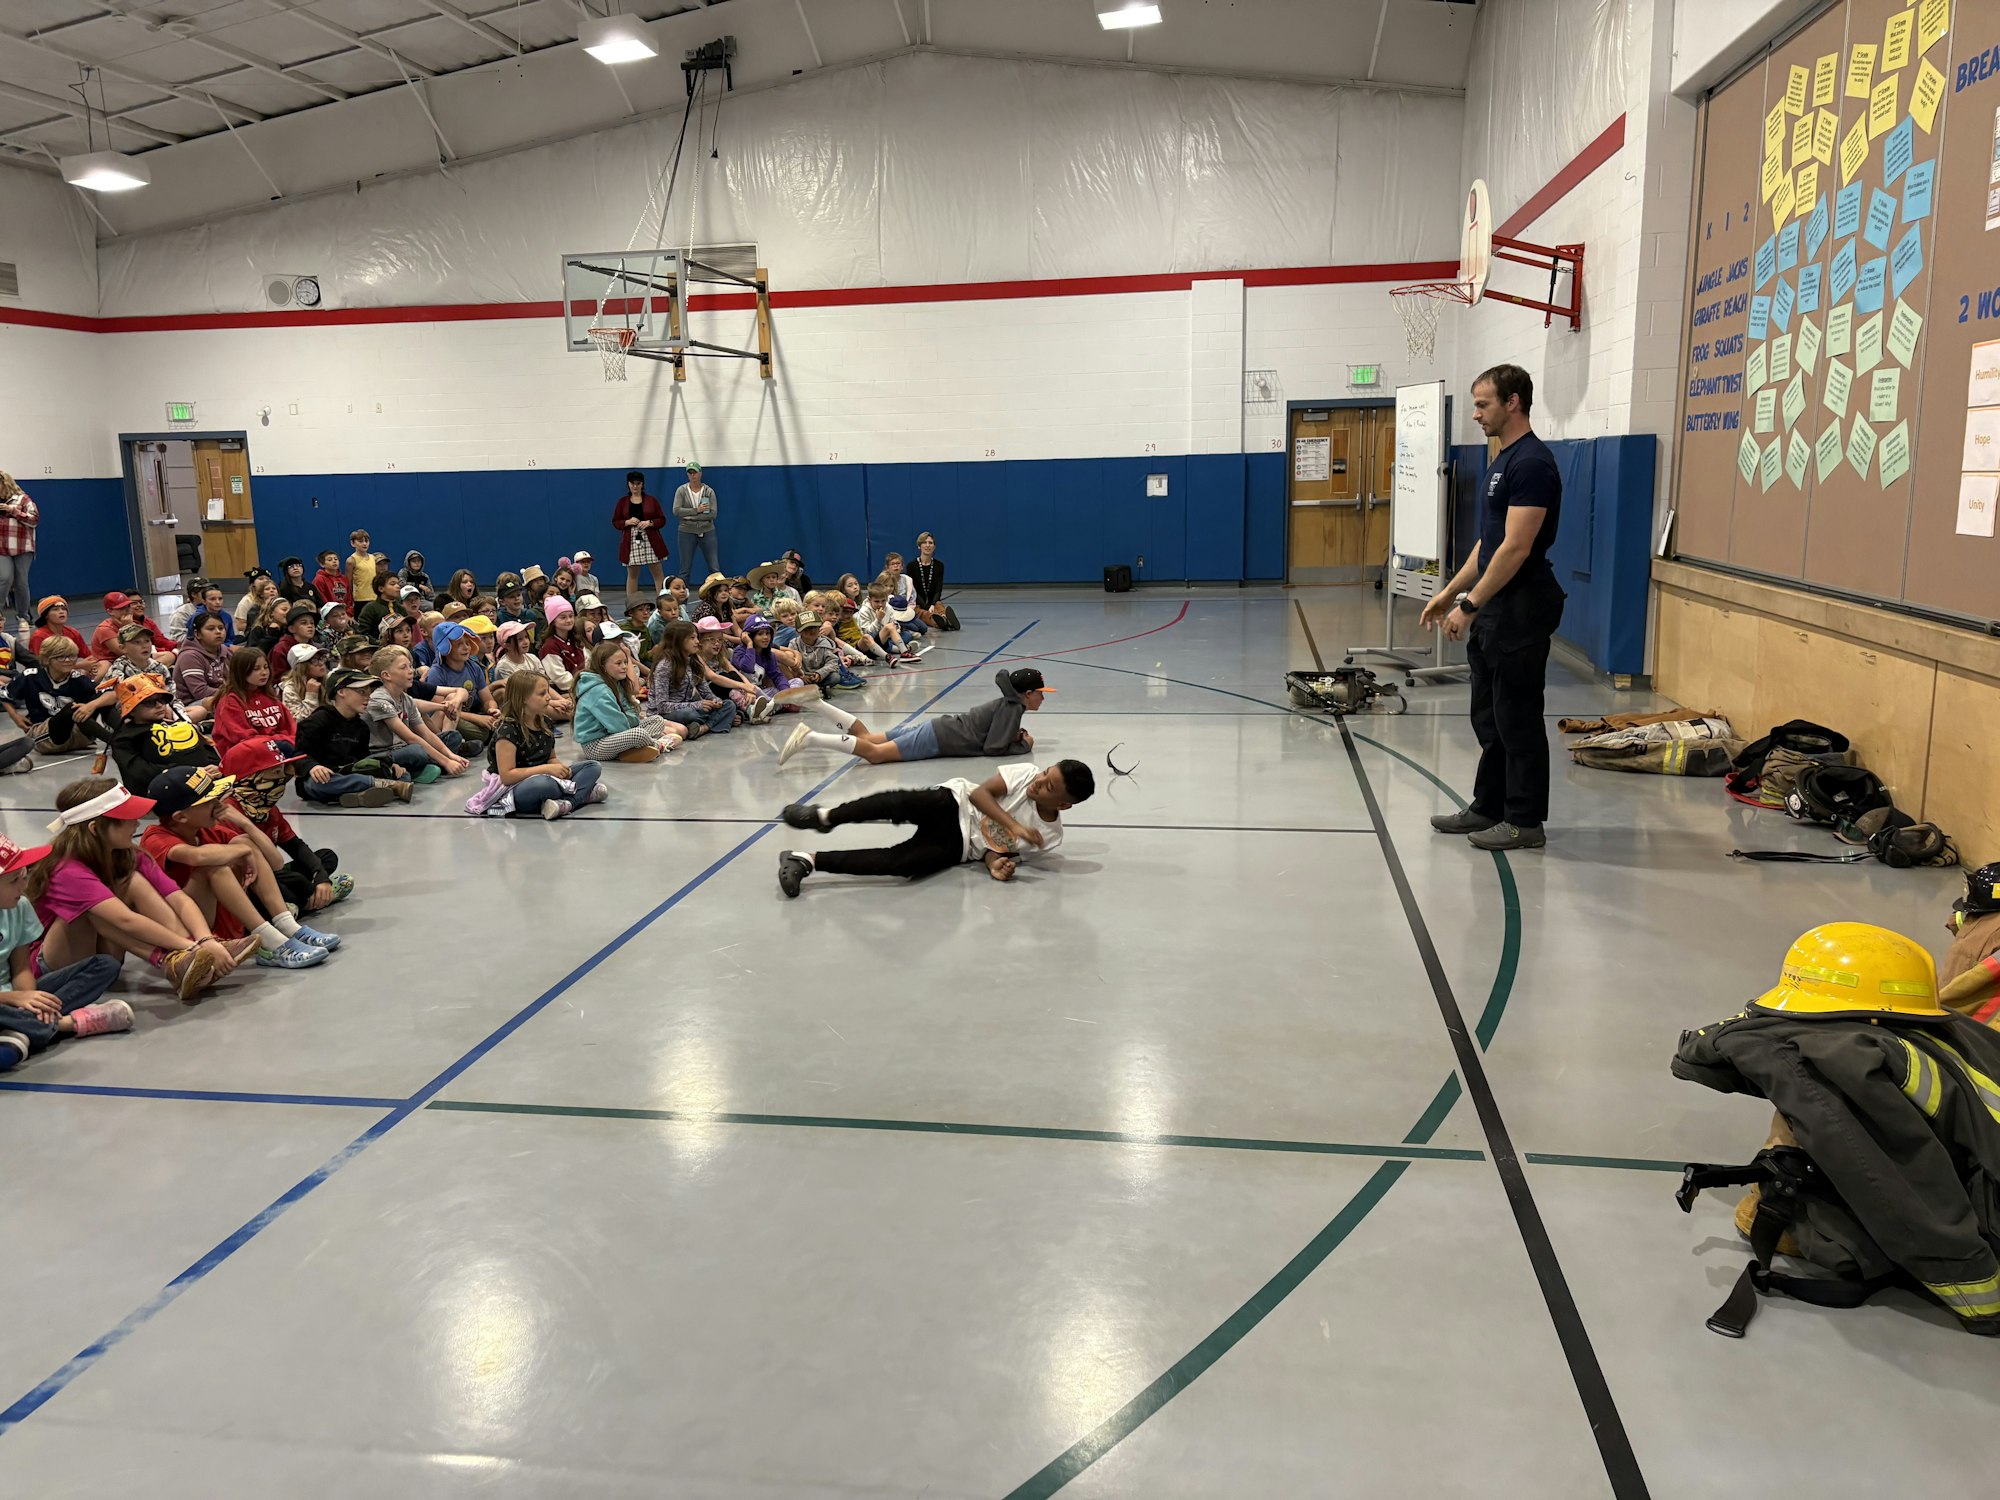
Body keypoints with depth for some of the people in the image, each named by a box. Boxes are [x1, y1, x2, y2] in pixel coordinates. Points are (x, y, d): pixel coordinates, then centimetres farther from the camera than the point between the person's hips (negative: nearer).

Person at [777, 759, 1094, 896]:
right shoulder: (1028, 773, -7)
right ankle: (824, 816, -22)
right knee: (905, 802, -37)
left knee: (903, 863, -31)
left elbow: (997, 849, 1)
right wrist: (1014, 826, -22)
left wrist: (996, 863, -23)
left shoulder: (1049, 836, -4)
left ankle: (810, 860, -27)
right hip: (954, 805, 0)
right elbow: (979, 792, -10)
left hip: (960, 843, 0)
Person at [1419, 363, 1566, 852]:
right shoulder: (1503, 460, 15)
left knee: (1518, 719, -2)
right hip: (1493, 609, 10)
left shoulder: (1532, 463, -18)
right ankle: (1489, 808, 25)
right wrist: (1449, 593, 18)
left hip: (1521, 610, -10)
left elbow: (1516, 547, -23)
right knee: (1490, 717, 15)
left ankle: (1526, 821, 7)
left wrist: (1470, 604, -21)